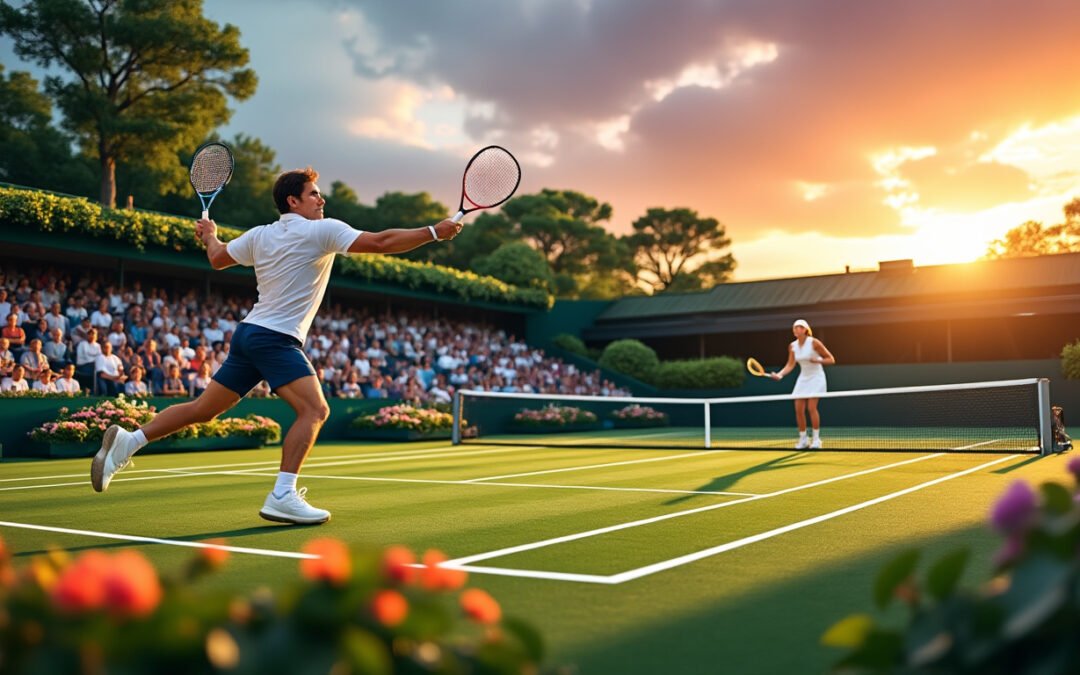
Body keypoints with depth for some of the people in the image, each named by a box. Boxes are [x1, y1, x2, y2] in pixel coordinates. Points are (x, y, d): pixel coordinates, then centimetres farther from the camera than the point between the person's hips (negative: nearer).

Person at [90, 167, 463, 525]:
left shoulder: (259, 235, 11)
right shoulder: (323, 230, -7)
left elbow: (217, 258, 24)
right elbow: (381, 242, -12)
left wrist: (209, 235, 45)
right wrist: (434, 232, -8)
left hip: (248, 334, 8)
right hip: (276, 338, -8)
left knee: (203, 409, 16)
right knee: (314, 409, -16)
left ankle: (127, 440, 15)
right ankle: (282, 496, -24)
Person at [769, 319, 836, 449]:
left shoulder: (814, 342, -14)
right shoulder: (792, 346, 0)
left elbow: (831, 360, -9)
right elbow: (790, 365, 0)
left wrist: (818, 360, -27)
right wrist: (780, 374, -17)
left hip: (816, 378, -5)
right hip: (803, 379, 5)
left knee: (812, 407, -16)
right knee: (799, 410, -2)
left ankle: (816, 439, -5)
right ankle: (803, 439, 9)